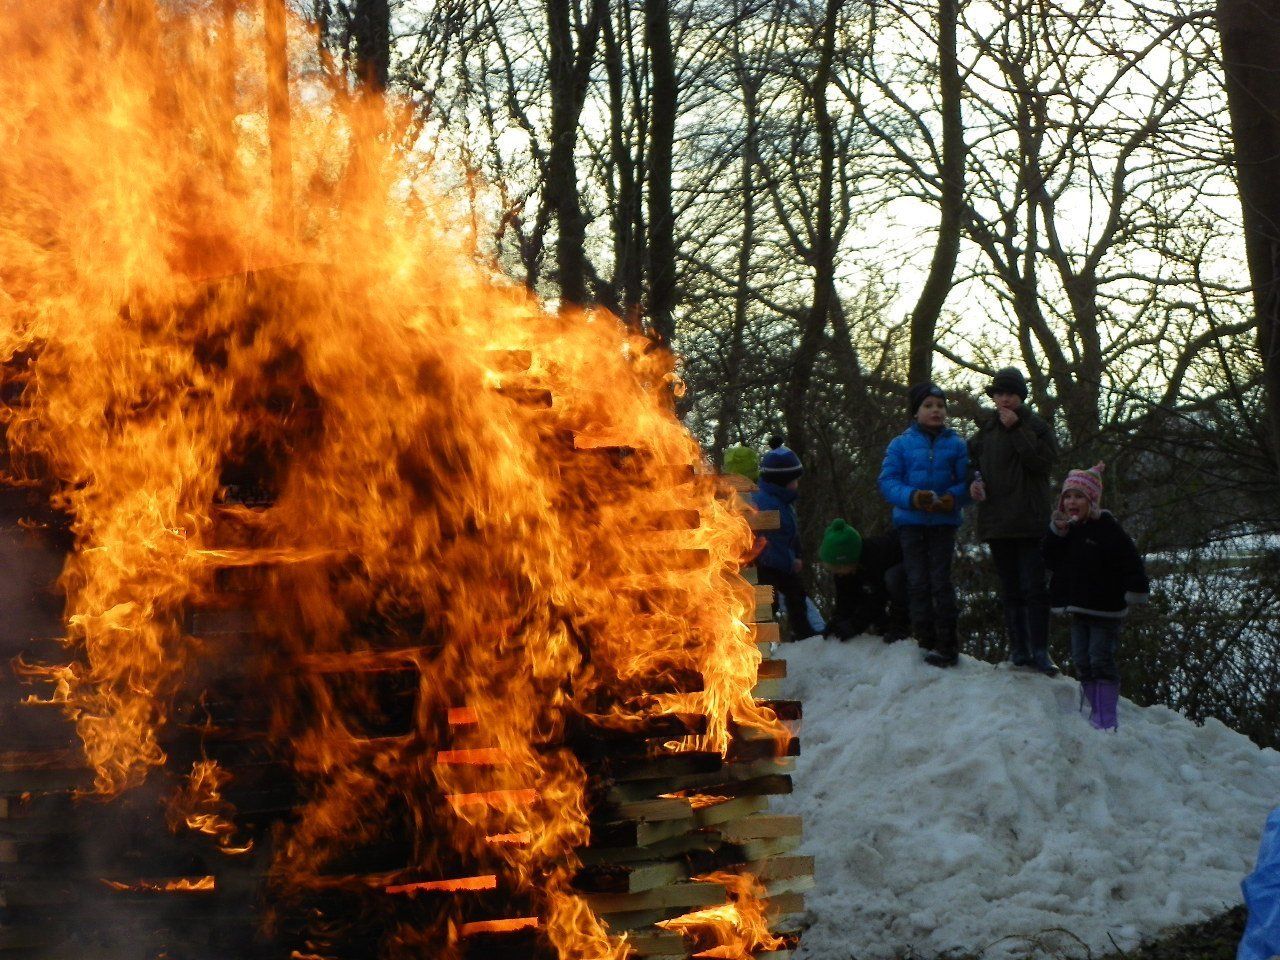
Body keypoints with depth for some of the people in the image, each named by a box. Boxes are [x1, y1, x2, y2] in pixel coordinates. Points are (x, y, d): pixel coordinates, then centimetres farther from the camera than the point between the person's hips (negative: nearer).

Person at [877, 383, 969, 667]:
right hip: (911, 522, 1)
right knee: (917, 582, 3)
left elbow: (965, 482, 2)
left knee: (941, 581, -2)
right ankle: (927, 640, 11)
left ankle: (946, 644, 1)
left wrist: (953, 498, -19)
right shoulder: (901, 444, 1)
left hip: (944, 523, -1)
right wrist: (912, 497, -20)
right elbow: (888, 481, -3)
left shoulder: (956, 444, 3)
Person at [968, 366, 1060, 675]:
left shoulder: (1037, 427, 1)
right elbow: (972, 461, 25)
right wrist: (974, 482, 3)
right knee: (1010, 589, 8)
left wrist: (1016, 430, -15)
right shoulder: (985, 429, 14)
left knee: (1035, 587, -9)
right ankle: (1019, 647, 11)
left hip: (1030, 519, -5)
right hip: (996, 519, 5)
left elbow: (1045, 462, -15)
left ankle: (1039, 650, -8)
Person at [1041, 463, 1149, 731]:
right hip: (1078, 608, 7)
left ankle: (1107, 719, -4)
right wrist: (1056, 534, -8)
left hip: (1105, 608, -7)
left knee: (1101, 660, -7)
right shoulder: (1064, 528, 9)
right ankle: (1095, 711, 16)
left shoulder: (1107, 528, -11)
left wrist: (1135, 591, -16)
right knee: (1082, 661, 7)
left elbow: (1131, 562, -11)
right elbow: (1050, 562, 4)